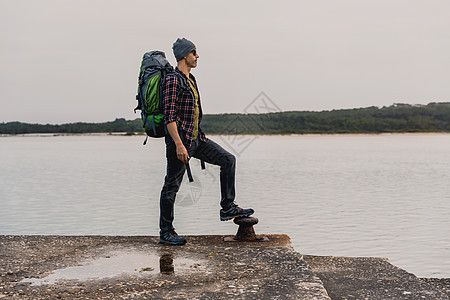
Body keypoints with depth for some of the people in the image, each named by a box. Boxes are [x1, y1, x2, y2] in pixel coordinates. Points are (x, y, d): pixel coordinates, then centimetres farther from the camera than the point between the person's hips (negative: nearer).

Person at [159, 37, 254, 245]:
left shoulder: (190, 79, 15)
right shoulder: (173, 80, -15)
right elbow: (169, 117, -20)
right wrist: (179, 145, -25)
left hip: (196, 138, 9)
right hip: (180, 139, -9)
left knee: (228, 160, 7)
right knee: (172, 186, 0)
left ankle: (228, 208, 12)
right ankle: (165, 232, 12)